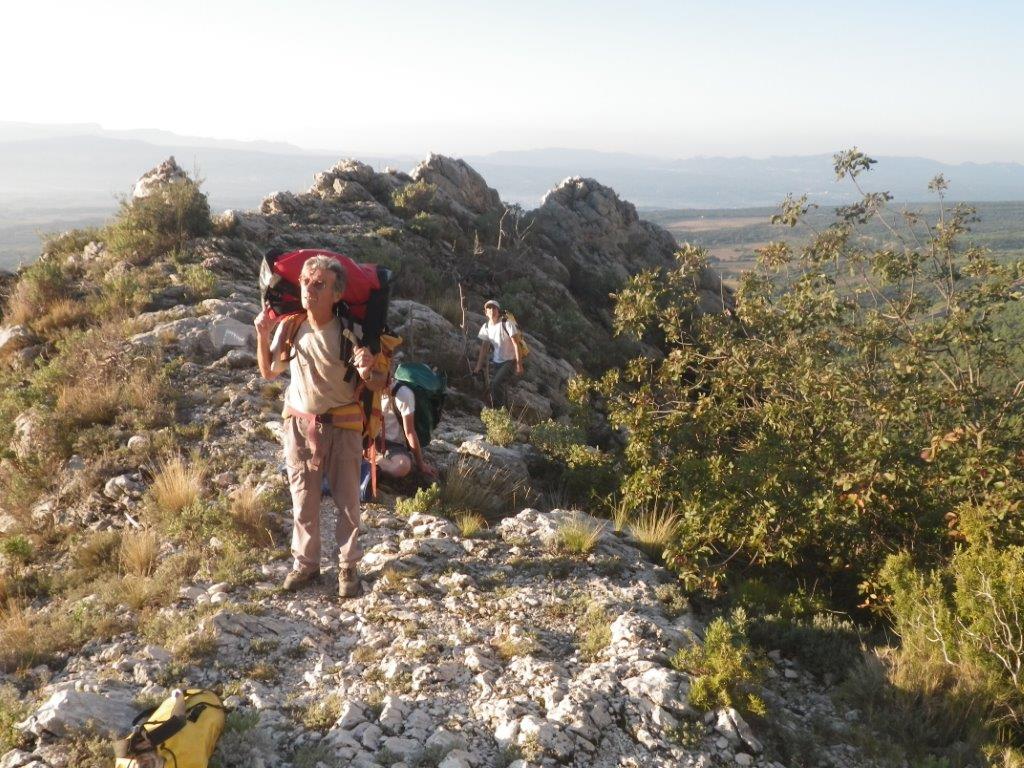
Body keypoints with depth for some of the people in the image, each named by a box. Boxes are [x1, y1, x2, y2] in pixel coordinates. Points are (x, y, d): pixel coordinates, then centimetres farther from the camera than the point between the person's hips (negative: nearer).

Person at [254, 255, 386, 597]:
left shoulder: (350, 333, -17)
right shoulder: (289, 327, -6)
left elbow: (381, 383, -10)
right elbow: (269, 372, 11)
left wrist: (369, 372, -33)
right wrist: (262, 337, -5)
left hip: (342, 427, -3)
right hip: (299, 425, 3)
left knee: (347, 501, 8)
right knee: (303, 501, 13)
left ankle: (348, 566, 21)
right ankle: (305, 563, 27)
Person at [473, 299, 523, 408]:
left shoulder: (506, 323, -16)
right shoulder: (485, 327, 1)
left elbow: (515, 343, -17)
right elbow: (484, 347, 6)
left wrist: (519, 363, -21)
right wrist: (478, 366, 0)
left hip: (509, 361, -6)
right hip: (496, 362, 6)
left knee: (496, 383, -23)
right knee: (494, 385, 3)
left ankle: (499, 409, -10)